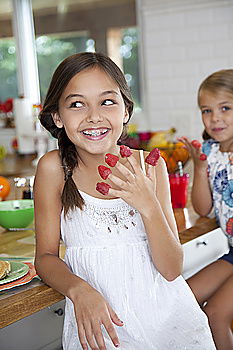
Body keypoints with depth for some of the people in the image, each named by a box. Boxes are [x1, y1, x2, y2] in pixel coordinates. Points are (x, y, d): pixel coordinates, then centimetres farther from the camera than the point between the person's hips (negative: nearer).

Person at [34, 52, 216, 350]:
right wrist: (79, 290, -20)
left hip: (166, 315, 3)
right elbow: (46, 256, -1)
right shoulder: (54, 168, -9)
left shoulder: (150, 166, -4)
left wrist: (149, 207, -21)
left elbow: (172, 270, -5)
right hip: (99, 325, -2)